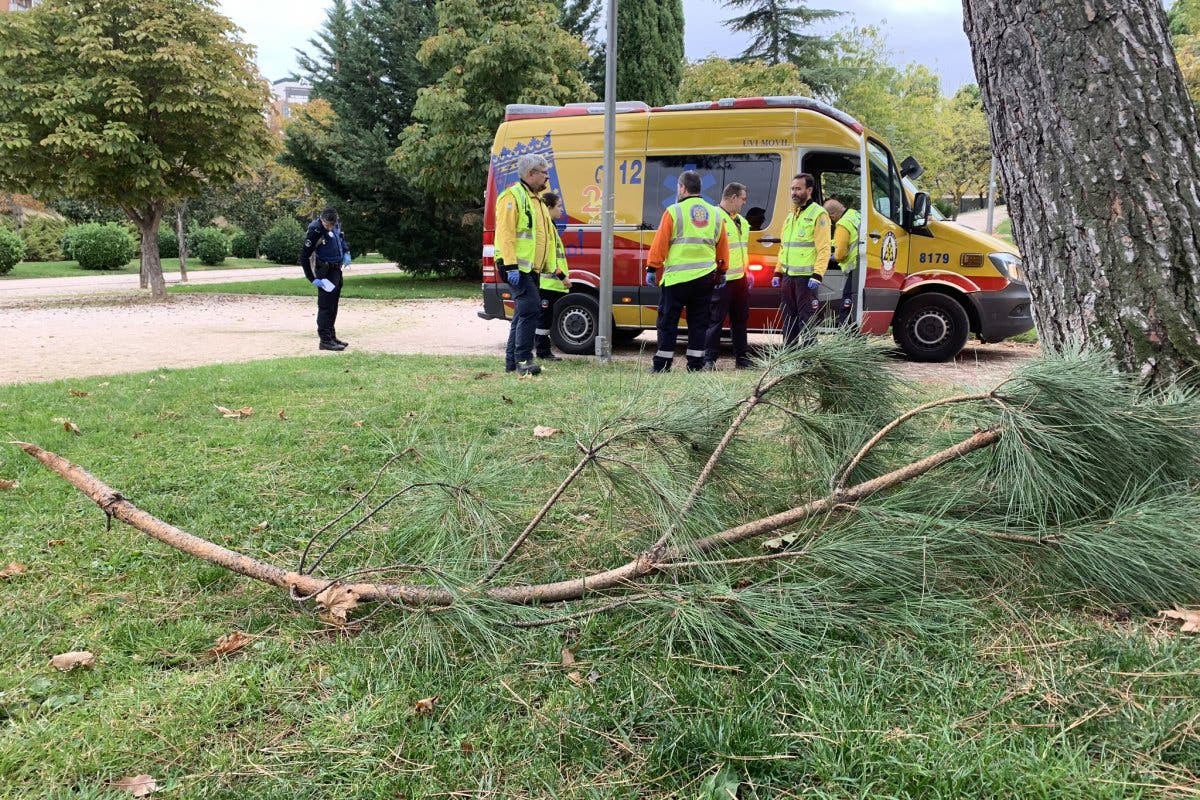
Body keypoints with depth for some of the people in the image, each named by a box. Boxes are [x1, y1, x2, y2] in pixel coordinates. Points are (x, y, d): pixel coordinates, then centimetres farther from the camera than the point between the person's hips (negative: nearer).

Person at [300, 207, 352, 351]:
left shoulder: (337, 223, 0)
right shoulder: (315, 231, -22)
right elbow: (304, 258, -19)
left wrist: (346, 252, 7)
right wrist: (312, 279, -20)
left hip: (337, 270, 8)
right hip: (326, 273, -8)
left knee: (333, 306, 15)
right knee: (326, 307, -7)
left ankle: (331, 337, 24)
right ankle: (325, 340, -3)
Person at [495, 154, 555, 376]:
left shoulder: (536, 199, 21)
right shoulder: (512, 197, -10)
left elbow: (543, 236, 26)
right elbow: (505, 233, -18)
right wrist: (511, 266, -25)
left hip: (531, 268, 10)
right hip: (517, 267, -10)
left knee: (524, 312, 11)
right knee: (531, 308, -17)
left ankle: (512, 361, 18)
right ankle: (523, 359, -12)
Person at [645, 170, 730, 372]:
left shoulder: (674, 211, -5)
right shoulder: (715, 213, 10)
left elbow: (660, 244, -7)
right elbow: (723, 247, 16)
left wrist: (652, 269, 0)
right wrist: (722, 271, 26)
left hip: (677, 277, -4)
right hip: (705, 278, 4)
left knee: (668, 321, 3)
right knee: (699, 322, 10)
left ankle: (662, 365, 5)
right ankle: (696, 364, 11)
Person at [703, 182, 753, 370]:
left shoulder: (741, 221, 18)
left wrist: (746, 272, 24)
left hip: (740, 278, 9)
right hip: (722, 280, -9)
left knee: (740, 319, 14)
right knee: (715, 320, -5)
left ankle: (742, 358, 23)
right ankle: (709, 360, 0)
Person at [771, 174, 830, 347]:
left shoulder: (818, 214, -6)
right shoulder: (791, 216, 19)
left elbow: (823, 249, -14)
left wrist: (817, 275, -22)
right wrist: (778, 273, 17)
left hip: (806, 277, -8)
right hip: (788, 276, 8)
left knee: (806, 319, -7)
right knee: (788, 318, 13)